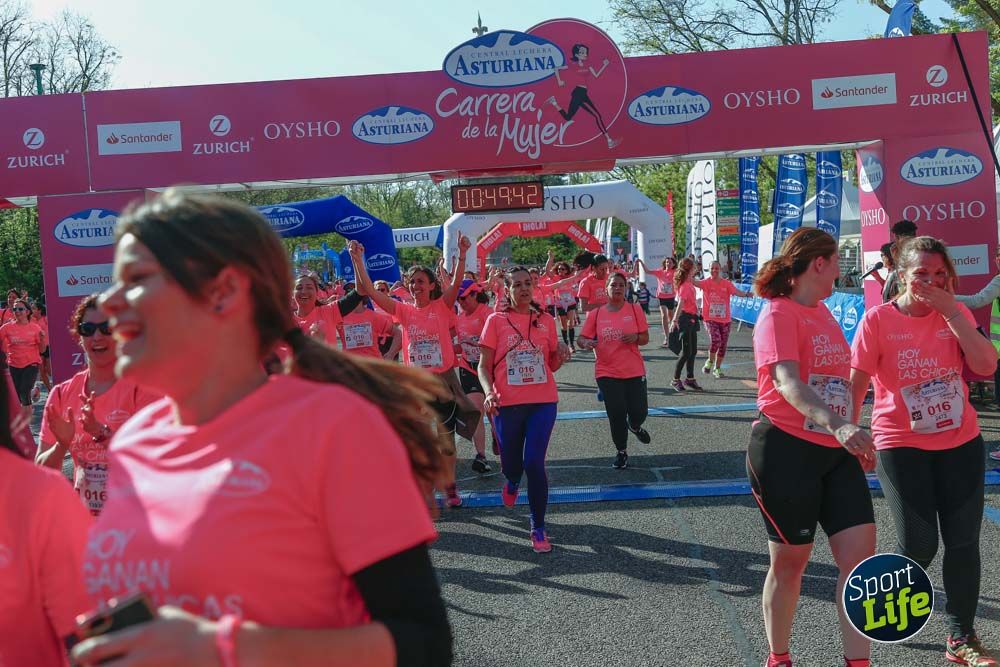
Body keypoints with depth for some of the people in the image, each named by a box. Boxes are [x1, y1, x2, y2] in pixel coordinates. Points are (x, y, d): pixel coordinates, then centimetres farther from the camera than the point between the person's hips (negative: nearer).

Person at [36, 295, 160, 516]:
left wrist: (101, 432, -28)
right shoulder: (62, 394, 4)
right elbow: (42, 471, 4)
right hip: (83, 517, 3)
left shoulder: (143, 388, -8)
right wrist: (62, 445, -15)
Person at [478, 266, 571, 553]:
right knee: (511, 463, 12)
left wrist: (561, 357, -6)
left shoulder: (546, 320, 7)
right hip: (507, 404, 0)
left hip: (543, 402, 0)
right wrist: (489, 392, -18)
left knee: (534, 463, -9)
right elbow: (484, 366, 0)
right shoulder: (496, 320, 0)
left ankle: (538, 529, 6)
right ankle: (513, 481, 52)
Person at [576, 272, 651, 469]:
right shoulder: (596, 314, 2)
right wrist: (586, 343, -19)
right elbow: (582, 338, 4)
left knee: (639, 412, 0)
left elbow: (645, 338, 4)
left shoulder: (635, 310, 1)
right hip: (607, 373, 0)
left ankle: (635, 427, 39)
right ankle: (621, 451, 18)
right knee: (616, 414, -3)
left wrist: (635, 337, -19)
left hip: (634, 371, 0)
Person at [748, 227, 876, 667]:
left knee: (861, 552, -2)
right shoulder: (779, 314, -12)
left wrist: (853, 434, 25)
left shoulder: (822, 312, 15)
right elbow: (787, 382, -28)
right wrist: (836, 424, -43)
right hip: (786, 450, -7)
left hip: (836, 453, 7)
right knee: (790, 560, 6)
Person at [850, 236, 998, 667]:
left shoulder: (956, 314, 3)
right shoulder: (878, 320, -8)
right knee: (918, 546, -4)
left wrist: (951, 312, -15)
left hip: (961, 442, 4)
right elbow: (856, 383, -7)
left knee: (963, 541, 5)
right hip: (902, 446, -3)